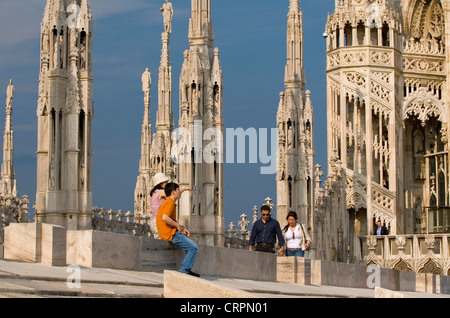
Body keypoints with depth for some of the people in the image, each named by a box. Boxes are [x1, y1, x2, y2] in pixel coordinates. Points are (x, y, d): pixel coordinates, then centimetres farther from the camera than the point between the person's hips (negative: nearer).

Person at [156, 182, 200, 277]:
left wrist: (182, 228, 13)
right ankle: (184, 270, -7)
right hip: (170, 234, -10)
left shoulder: (169, 202, 19)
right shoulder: (170, 203, -14)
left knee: (193, 245, 16)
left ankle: (186, 270, 13)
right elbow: (165, 218, -30)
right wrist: (178, 225, -18)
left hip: (173, 233, 10)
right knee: (193, 248, -10)